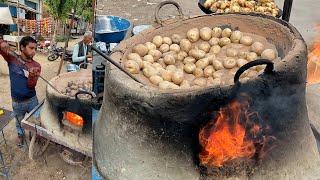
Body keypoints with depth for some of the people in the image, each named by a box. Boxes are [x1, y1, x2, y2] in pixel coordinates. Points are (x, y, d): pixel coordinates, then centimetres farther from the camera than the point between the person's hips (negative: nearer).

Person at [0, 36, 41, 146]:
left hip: (32, 100, 0)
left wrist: (32, 76, -40)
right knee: (19, 122, 23)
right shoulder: (12, 58, -11)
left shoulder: (36, 66, -11)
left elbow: (31, 85, -19)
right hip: (17, 102, 0)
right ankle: (20, 135, 52)